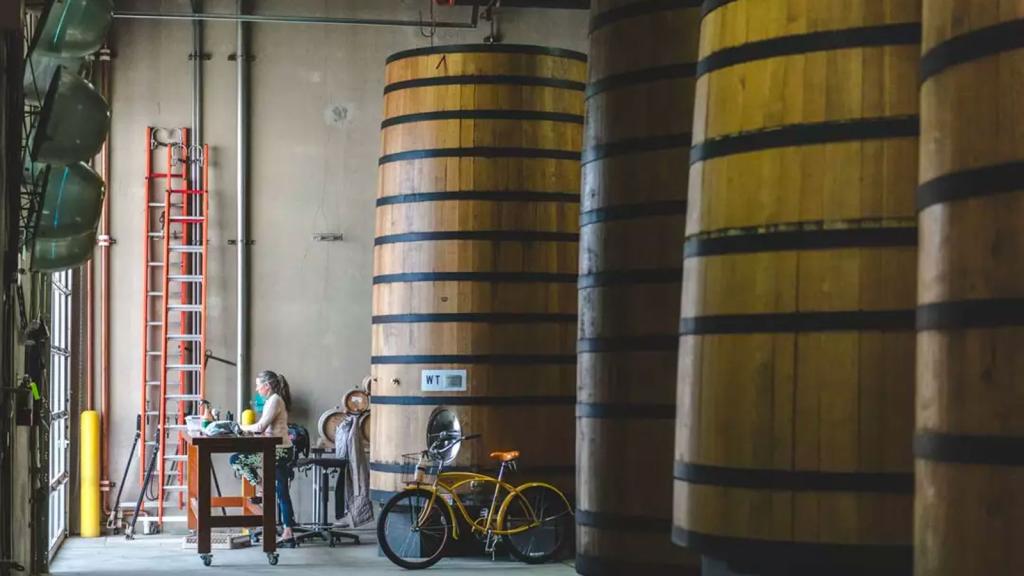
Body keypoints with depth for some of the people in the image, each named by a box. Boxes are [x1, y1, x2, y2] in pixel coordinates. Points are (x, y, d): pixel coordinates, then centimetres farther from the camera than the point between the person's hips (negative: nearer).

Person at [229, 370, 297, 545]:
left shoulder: (275, 400, -12)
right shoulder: (274, 400, 18)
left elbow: (261, 427, -17)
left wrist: (244, 427, -2)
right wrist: (250, 428, 6)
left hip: (279, 452, -10)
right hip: (281, 452, 10)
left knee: (236, 460, -9)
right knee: (282, 493, 9)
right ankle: (288, 534, 10)